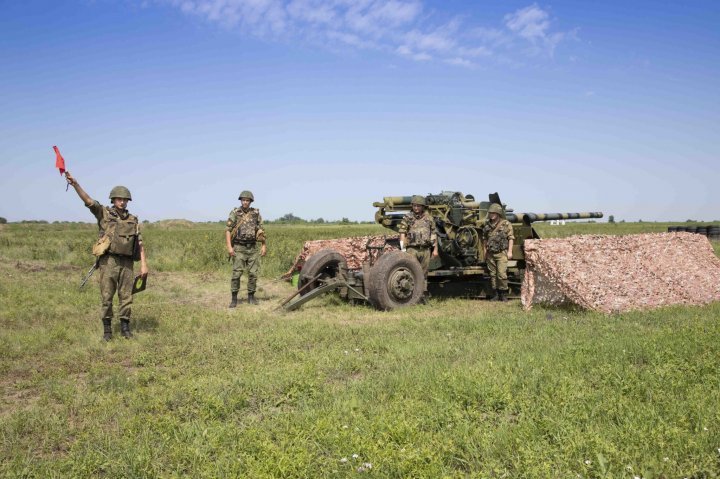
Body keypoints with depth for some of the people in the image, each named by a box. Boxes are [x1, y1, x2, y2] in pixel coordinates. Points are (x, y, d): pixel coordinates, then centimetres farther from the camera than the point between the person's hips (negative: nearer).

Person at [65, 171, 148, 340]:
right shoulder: (104, 213, 4)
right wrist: (75, 184, -24)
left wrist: (144, 264, 1)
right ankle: (107, 329, 13)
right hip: (109, 261, -2)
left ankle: (125, 327, 17)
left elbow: (140, 244, 8)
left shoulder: (133, 220, 11)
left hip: (126, 263, 2)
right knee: (107, 297, 2)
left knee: (126, 297, 6)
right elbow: (88, 200, -10)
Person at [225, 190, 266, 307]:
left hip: (253, 248, 3)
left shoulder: (256, 213, 6)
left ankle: (251, 297, 16)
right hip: (239, 248, -3)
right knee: (236, 274, -7)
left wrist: (264, 245, 3)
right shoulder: (235, 213, -2)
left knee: (253, 274, 4)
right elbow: (228, 230, -5)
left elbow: (260, 231, 10)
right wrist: (229, 247, -14)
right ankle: (234, 299, 1)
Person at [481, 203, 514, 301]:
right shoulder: (487, 225, 11)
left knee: (502, 274, -12)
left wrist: (510, 251, -8)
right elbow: (484, 239, 19)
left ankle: (504, 294, 1)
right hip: (490, 254, 5)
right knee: (493, 275, 7)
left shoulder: (506, 224, -1)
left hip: (502, 253, -5)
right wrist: (484, 251, 17)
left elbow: (511, 238, -2)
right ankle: (496, 294, 15)